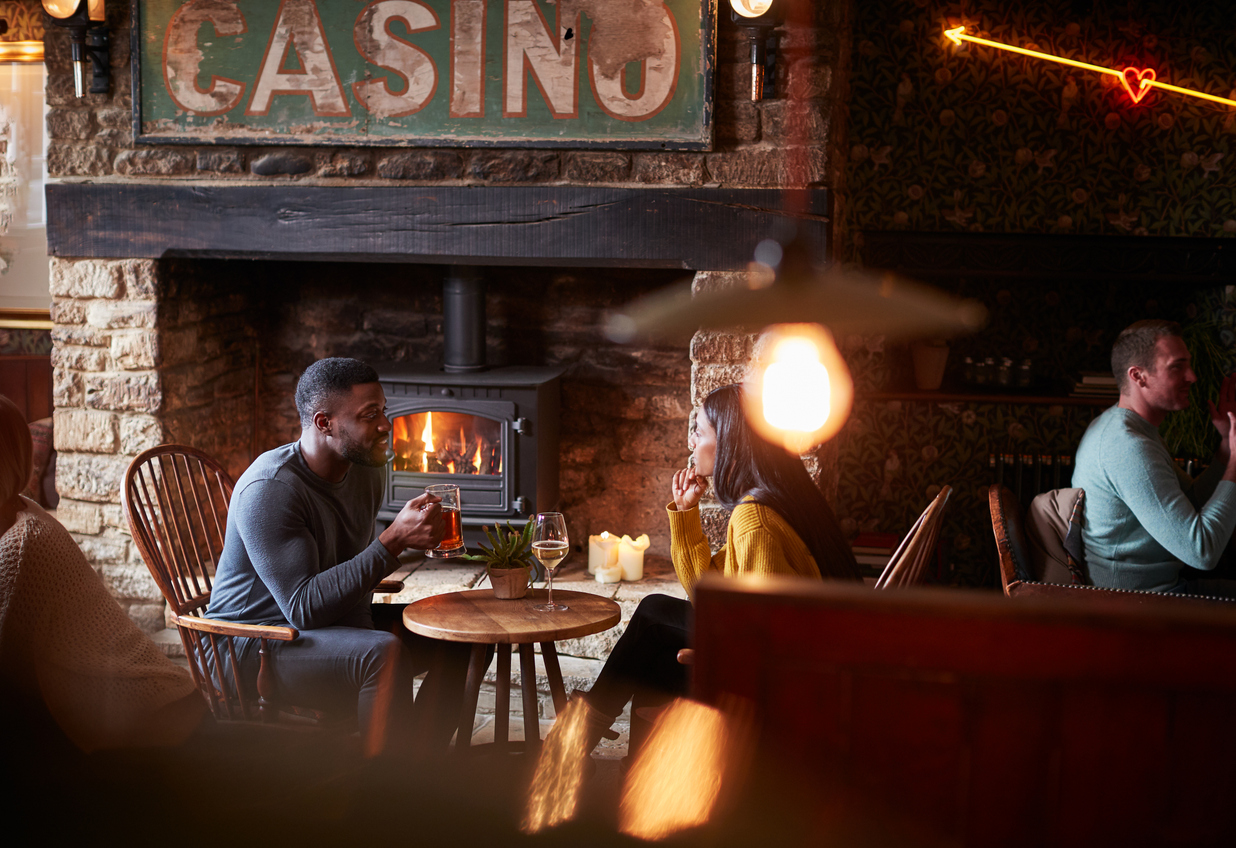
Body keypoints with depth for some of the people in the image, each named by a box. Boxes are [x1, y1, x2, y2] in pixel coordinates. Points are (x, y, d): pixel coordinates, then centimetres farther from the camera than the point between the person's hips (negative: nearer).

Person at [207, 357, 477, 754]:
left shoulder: (366, 472, 3)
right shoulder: (269, 490, -24)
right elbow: (304, 608, -31)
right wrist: (393, 541, -33)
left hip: (340, 622, 9)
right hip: (257, 643, -9)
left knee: (462, 639, 0)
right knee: (385, 655, -34)